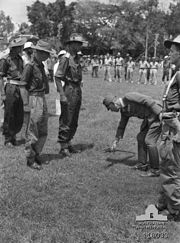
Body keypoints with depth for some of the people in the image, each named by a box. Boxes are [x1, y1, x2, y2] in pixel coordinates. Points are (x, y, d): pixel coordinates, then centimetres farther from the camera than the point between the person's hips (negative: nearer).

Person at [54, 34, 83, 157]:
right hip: (69, 91, -8)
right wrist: (62, 95, -21)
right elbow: (57, 77, -16)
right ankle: (63, 147, 7)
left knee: (74, 122, 14)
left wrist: (79, 93, 18)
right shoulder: (66, 59, -12)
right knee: (66, 121, -2)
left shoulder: (77, 58, 13)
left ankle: (68, 144, 25)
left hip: (78, 91, 8)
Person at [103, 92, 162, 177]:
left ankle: (155, 170, -3)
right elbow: (122, 126, 21)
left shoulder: (128, 97, -19)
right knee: (141, 138, 15)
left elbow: (147, 100, -24)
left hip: (157, 115, -10)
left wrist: (160, 113, -25)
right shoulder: (124, 111, 10)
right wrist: (115, 142, 26)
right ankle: (142, 164, 23)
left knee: (149, 141, -12)